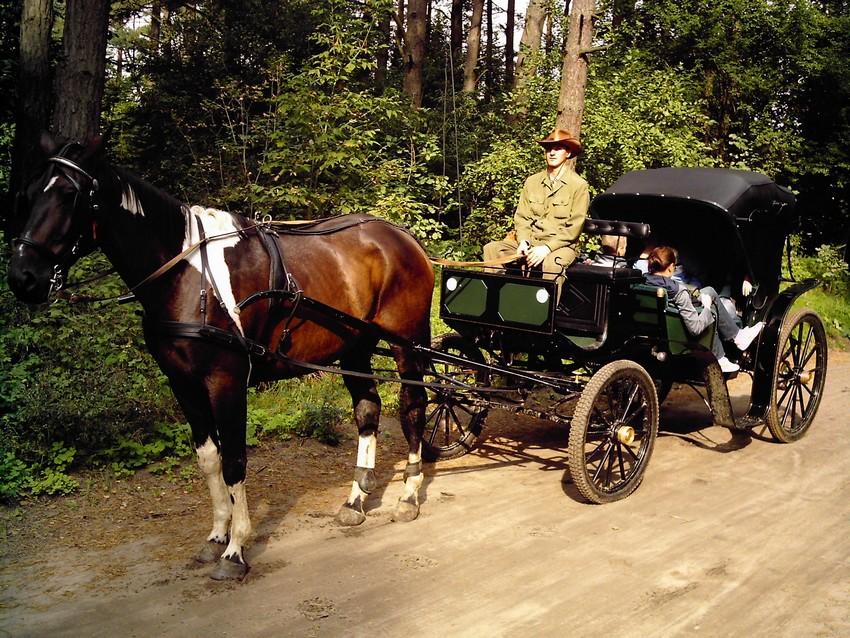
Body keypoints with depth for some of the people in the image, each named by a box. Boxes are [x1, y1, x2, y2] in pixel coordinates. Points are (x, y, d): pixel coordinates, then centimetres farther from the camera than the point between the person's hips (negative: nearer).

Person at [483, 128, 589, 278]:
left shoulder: (579, 186, -1)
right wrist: (523, 241, -9)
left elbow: (574, 228, -7)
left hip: (560, 245, -5)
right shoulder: (532, 182, 13)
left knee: (552, 263, -39)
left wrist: (547, 248, -18)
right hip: (529, 242, 5)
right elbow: (522, 217, 11)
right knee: (492, 249, -17)